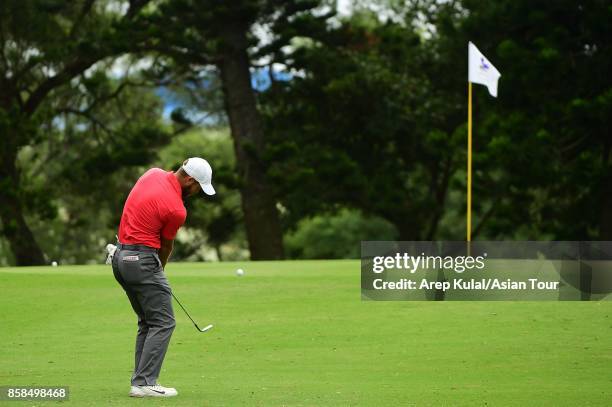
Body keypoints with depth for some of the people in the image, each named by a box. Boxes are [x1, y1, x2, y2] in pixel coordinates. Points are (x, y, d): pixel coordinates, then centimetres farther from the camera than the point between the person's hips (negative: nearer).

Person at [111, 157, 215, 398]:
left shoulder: (153, 174, 5)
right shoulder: (176, 210, -17)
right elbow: (166, 246, 1)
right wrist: (159, 270, 22)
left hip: (120, 256, 9)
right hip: (142, 259, -9)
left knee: (148, 322, 15)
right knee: (163, 323, -5)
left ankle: (141, 380, 12)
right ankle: (145, 383, -11)